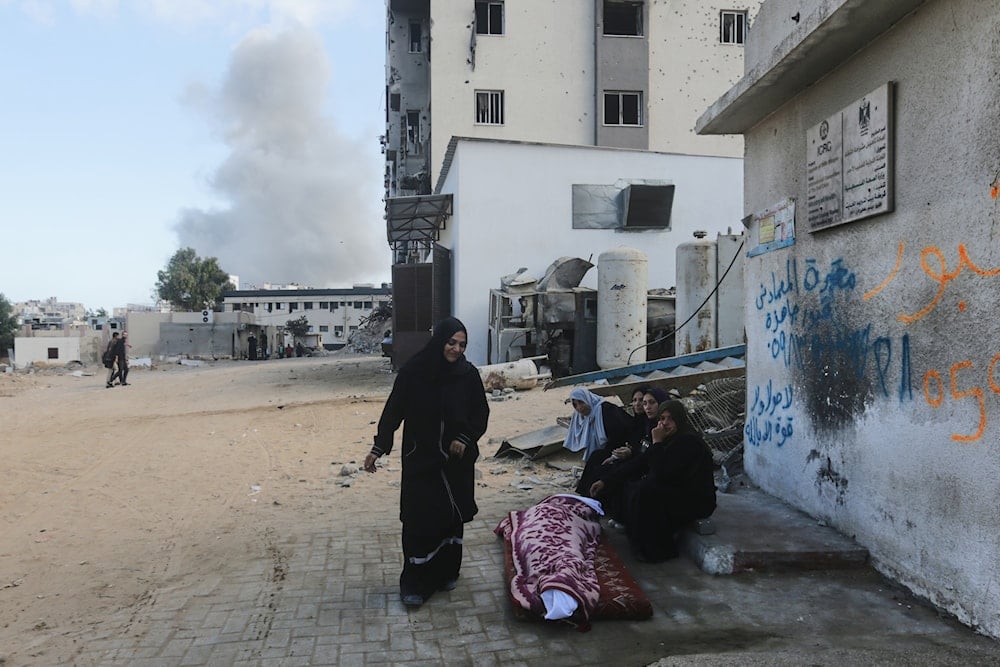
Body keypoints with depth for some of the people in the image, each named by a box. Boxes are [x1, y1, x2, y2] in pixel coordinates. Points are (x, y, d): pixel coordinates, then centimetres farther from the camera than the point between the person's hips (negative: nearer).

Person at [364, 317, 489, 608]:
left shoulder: (469, 375, -4)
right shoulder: (413, 371, -9)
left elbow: (481, 414, 4)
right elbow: (393, 410, -5)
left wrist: (466, 438, -11)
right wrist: (379, 447, -9)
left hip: (456, 460, 2)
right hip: (421, 460, -2)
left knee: (452, 516, 11)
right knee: (419, 520, -2)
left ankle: (447, 572, 30)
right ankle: (415, 583, 10)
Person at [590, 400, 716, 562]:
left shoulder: (689, 442, -22)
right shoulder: (668, 440, 6)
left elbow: (662, 474, -29)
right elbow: (638, 463, 5)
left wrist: (657, 443, -23)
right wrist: (605, 481, 0)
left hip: (697, 501, -9)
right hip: (674, 493, 9)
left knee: (645, 491, -27)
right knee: (630, 484, -2)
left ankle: (659, 550, -14)